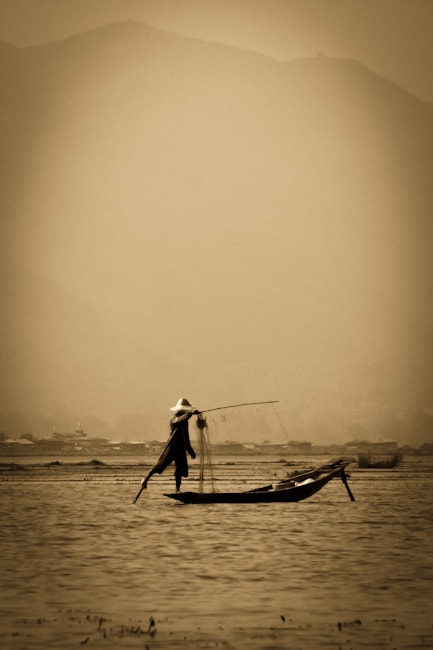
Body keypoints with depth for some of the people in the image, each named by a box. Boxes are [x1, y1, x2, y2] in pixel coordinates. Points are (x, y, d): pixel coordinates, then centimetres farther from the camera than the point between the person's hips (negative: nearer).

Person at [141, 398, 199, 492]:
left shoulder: (185, 421, 15)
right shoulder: (174, 419, -8)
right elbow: (180, 420, -34)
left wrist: (190, 450, 22)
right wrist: (191, 413, -48)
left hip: (181, 448, 7)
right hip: (172, 447, -7)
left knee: (180, 469, 1)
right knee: (161, 464, -10)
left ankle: (177, 490, 4)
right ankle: (146, 479, 3)